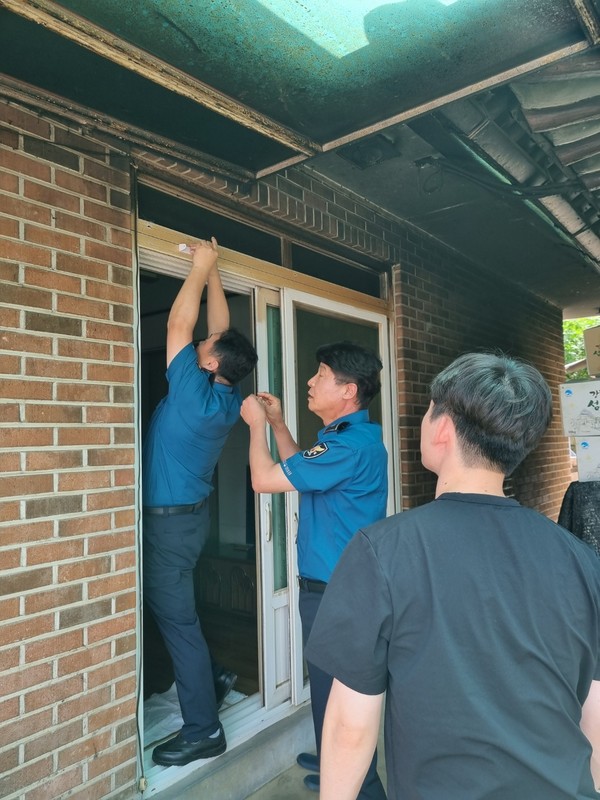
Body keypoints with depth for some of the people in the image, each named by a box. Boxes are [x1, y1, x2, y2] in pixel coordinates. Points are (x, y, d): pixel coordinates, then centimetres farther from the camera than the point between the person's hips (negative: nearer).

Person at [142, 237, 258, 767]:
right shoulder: (229, 396, -3)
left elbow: (180, 325, -18)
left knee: (176, 617, 0)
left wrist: (201, 267, -9)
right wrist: (213, 272, 6)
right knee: (173, 608, 24)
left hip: (169, 519, -8)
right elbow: (221, 329, 6)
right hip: (191, 513, 9)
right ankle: (207, 679, 36)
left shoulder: (195, 394, -23)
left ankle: (203, 731, 11)